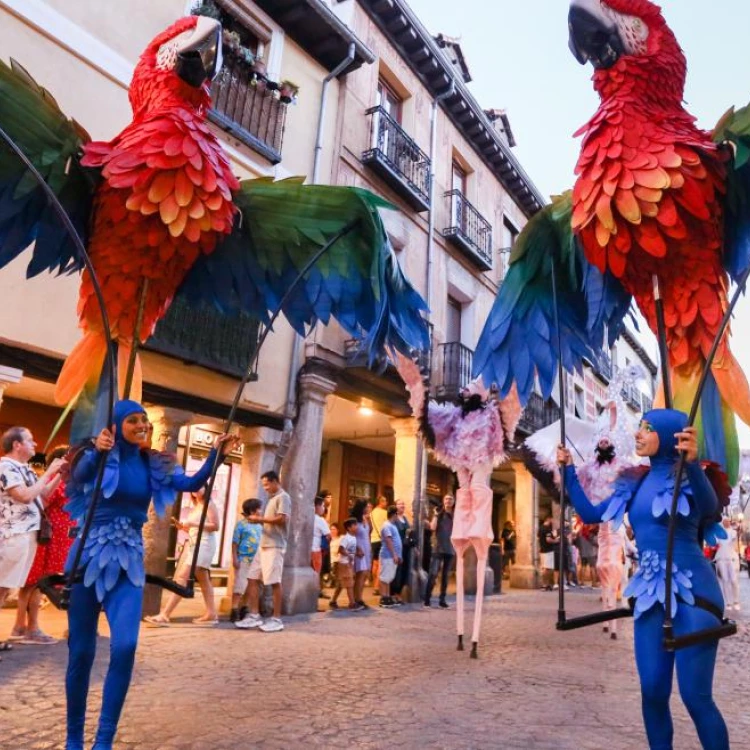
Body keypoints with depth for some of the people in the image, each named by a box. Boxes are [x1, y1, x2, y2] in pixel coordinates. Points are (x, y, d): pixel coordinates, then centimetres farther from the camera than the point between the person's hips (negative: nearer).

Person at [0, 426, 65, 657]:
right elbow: (26, 496, -21)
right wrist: (49, 472, -15)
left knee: (27, 583, 12)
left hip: (29, 534, 9)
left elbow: (43, 495, 17)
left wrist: (60, 474, 7)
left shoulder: (24, 469, 16)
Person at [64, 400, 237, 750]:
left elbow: (192, 483, -7)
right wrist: (98, 452, -49)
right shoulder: (97, 457, -6)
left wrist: (216, 454, -21)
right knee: (81, 651, 5)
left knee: (125, 646, -11)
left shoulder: (154, 465, 5)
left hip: (129, 560, 3)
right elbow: (80, 475, -28)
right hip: (90, 555, -2)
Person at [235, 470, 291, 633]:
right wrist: (258, 520, 8)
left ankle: (276, 619, 2)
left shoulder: (283, 497, -7)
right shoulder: (272, 499, 22)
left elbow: (282, 519, -20)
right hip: (264, 545, 9)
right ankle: (254, 616, 11)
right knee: (253, 578, 6)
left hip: (275, 546, -9)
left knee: (274, 582, -5)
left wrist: (260, 518, -12)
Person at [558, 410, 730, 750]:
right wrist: (569, 470, 13)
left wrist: (692, 463, -47)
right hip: (650, 593, 6)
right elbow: (591, 514, 16)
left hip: (692, 592, -6)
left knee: (695, 695, -2)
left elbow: (710, 509, -30)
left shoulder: (685, 476, -9)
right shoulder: (633, 483, 10)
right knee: (652, 691, 9)